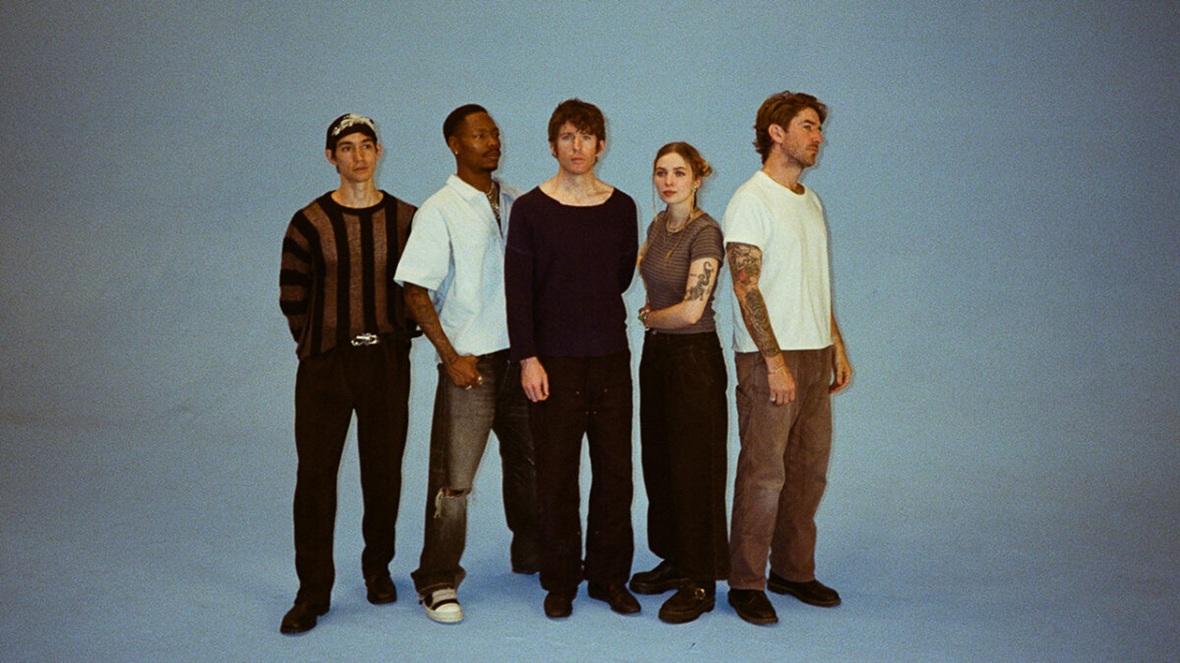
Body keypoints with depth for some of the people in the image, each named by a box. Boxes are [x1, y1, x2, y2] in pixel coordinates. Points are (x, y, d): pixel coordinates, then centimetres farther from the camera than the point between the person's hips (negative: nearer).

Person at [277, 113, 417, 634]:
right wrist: (315, 342, 4)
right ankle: (313, 592, 10)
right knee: (315, 476, -1)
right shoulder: (309, 223, -1)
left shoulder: (405, 219, 3)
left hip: (388, 362, 1)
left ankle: (378, 570, 29)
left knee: (383, 472, 9)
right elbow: (292, 296, 5)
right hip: (324, 366, -1)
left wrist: (401, 333, 5)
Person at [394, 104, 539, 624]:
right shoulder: (439, 211, -7)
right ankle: (437, 582, 9)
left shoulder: (516, 203, 9)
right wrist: (451, 357, -14)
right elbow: (415, 292, -9)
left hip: (521, 353, 6)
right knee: (454, 475, -4)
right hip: (470, 359, -5)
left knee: (528, 459, 16)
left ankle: (531, 554, 35)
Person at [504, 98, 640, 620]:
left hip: (611, 357, 3)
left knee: (615, 470, 4)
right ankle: (560, 582, 16)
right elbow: (518, 289, -4)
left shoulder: (622, 208, 8)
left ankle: (610, 577, 18)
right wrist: (527, 357, -9)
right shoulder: (529, 209, 0)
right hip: (553, 360, -2)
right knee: (556, 474, 2)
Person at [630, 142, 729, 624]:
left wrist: (648, 316, -4)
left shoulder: (705, 232, -15)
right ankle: (674, 561, 28)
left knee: (694, 467, -1)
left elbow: (691, 310, -20)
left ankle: (700, 583, 10)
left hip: (694, 356, -8)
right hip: (657, 352, 8)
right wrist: (652, 314, 12)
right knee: (660, 461, 14)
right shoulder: (658, 224, 9)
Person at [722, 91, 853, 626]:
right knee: (764, 473, -4)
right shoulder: (751, 200, -8)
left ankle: (794, 570, 25)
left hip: (816, 354, 8)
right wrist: (775, 361, -18)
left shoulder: (811, 201, 17)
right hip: (769, 357, -8)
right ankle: (746, 583, 9)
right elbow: (746, 287, -14)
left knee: (810, 471, 11)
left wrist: (836, 345, 15)